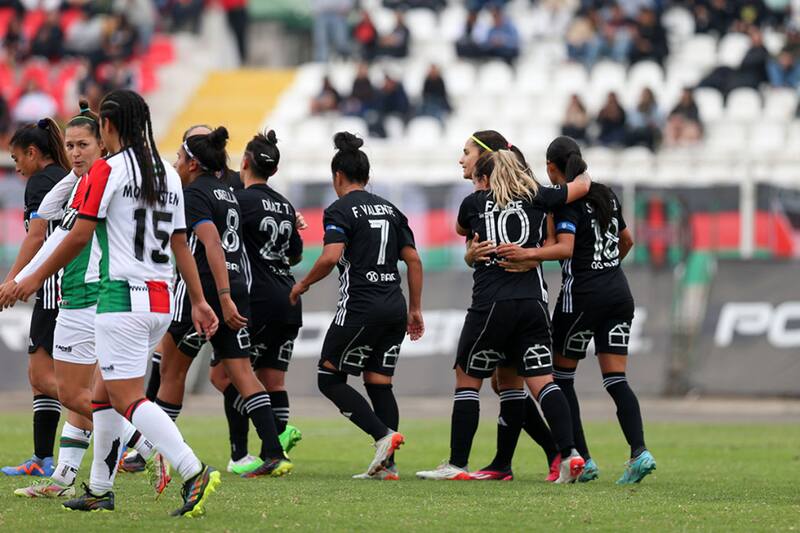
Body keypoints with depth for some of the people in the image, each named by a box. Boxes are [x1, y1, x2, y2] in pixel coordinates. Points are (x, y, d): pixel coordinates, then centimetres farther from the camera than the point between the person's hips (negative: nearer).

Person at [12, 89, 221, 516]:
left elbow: (80, 236, -11)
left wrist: (37, 277, 0)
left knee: (128, 400, -8)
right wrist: (199, 301, 15)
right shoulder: (168, 175, 13)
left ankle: (194, 473, -24)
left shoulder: (107, 170, -9)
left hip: (122, 297, -8)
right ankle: (99, 490, 20)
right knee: (105, 394, 18)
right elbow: (180, 244, 14)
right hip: (161, 302, 8)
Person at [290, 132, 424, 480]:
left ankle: (383, 435, -12)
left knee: (329, 379, 4)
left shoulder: (340, 210, -5)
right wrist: (416, 309, 17)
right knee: (379, 383, 10)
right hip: (394, 307, 7)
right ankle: (387, 465, 2)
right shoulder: (389, 209, 15)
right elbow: (413, 259, 13)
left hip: (360, 306, -7)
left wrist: (303, 284, -4)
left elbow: (331, 256, -20)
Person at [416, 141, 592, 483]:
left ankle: (456, 464, 9)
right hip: (533, 302, 2)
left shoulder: (475, 203, 7)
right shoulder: (536, 198, 9)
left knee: (467, 380, 9)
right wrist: (584, 173, 44)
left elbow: (461, 229, 29)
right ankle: (569, 453, -12)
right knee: (542, 381, 3)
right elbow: (582, 186, 22)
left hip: (490, 305, -2)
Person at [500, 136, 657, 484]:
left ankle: (581, 459, 4)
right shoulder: (605, 194, 12)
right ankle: (639, 451, -18)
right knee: (616, 380, 1)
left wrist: (529, 254, -33)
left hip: (582, 295, -6)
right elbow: (627, 240, 25)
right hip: (619, 293, 6)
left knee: (562, 376, 9)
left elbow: (565, 248, -24)